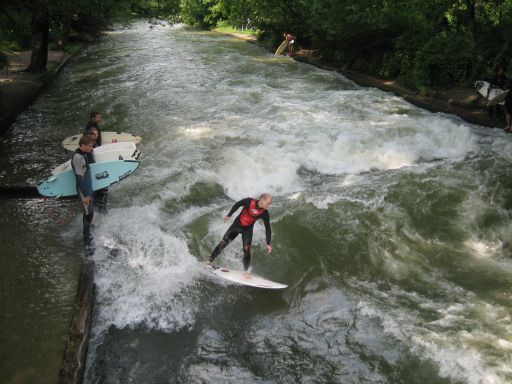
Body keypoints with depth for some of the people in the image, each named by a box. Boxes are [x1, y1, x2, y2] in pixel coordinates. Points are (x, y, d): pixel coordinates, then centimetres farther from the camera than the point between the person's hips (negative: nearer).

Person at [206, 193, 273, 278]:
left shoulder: (265, 213, -19)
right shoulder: (249, 201, -25)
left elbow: (268, 228, -11)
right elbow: (237, 205, -6)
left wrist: (268, 244, -13)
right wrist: (229, 215, 1)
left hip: (248, 230, 1)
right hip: (237, 225, 0)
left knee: (246, 249, -11)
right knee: (223, 243, -2)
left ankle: (246, 271, 3)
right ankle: (210, 260, 11)